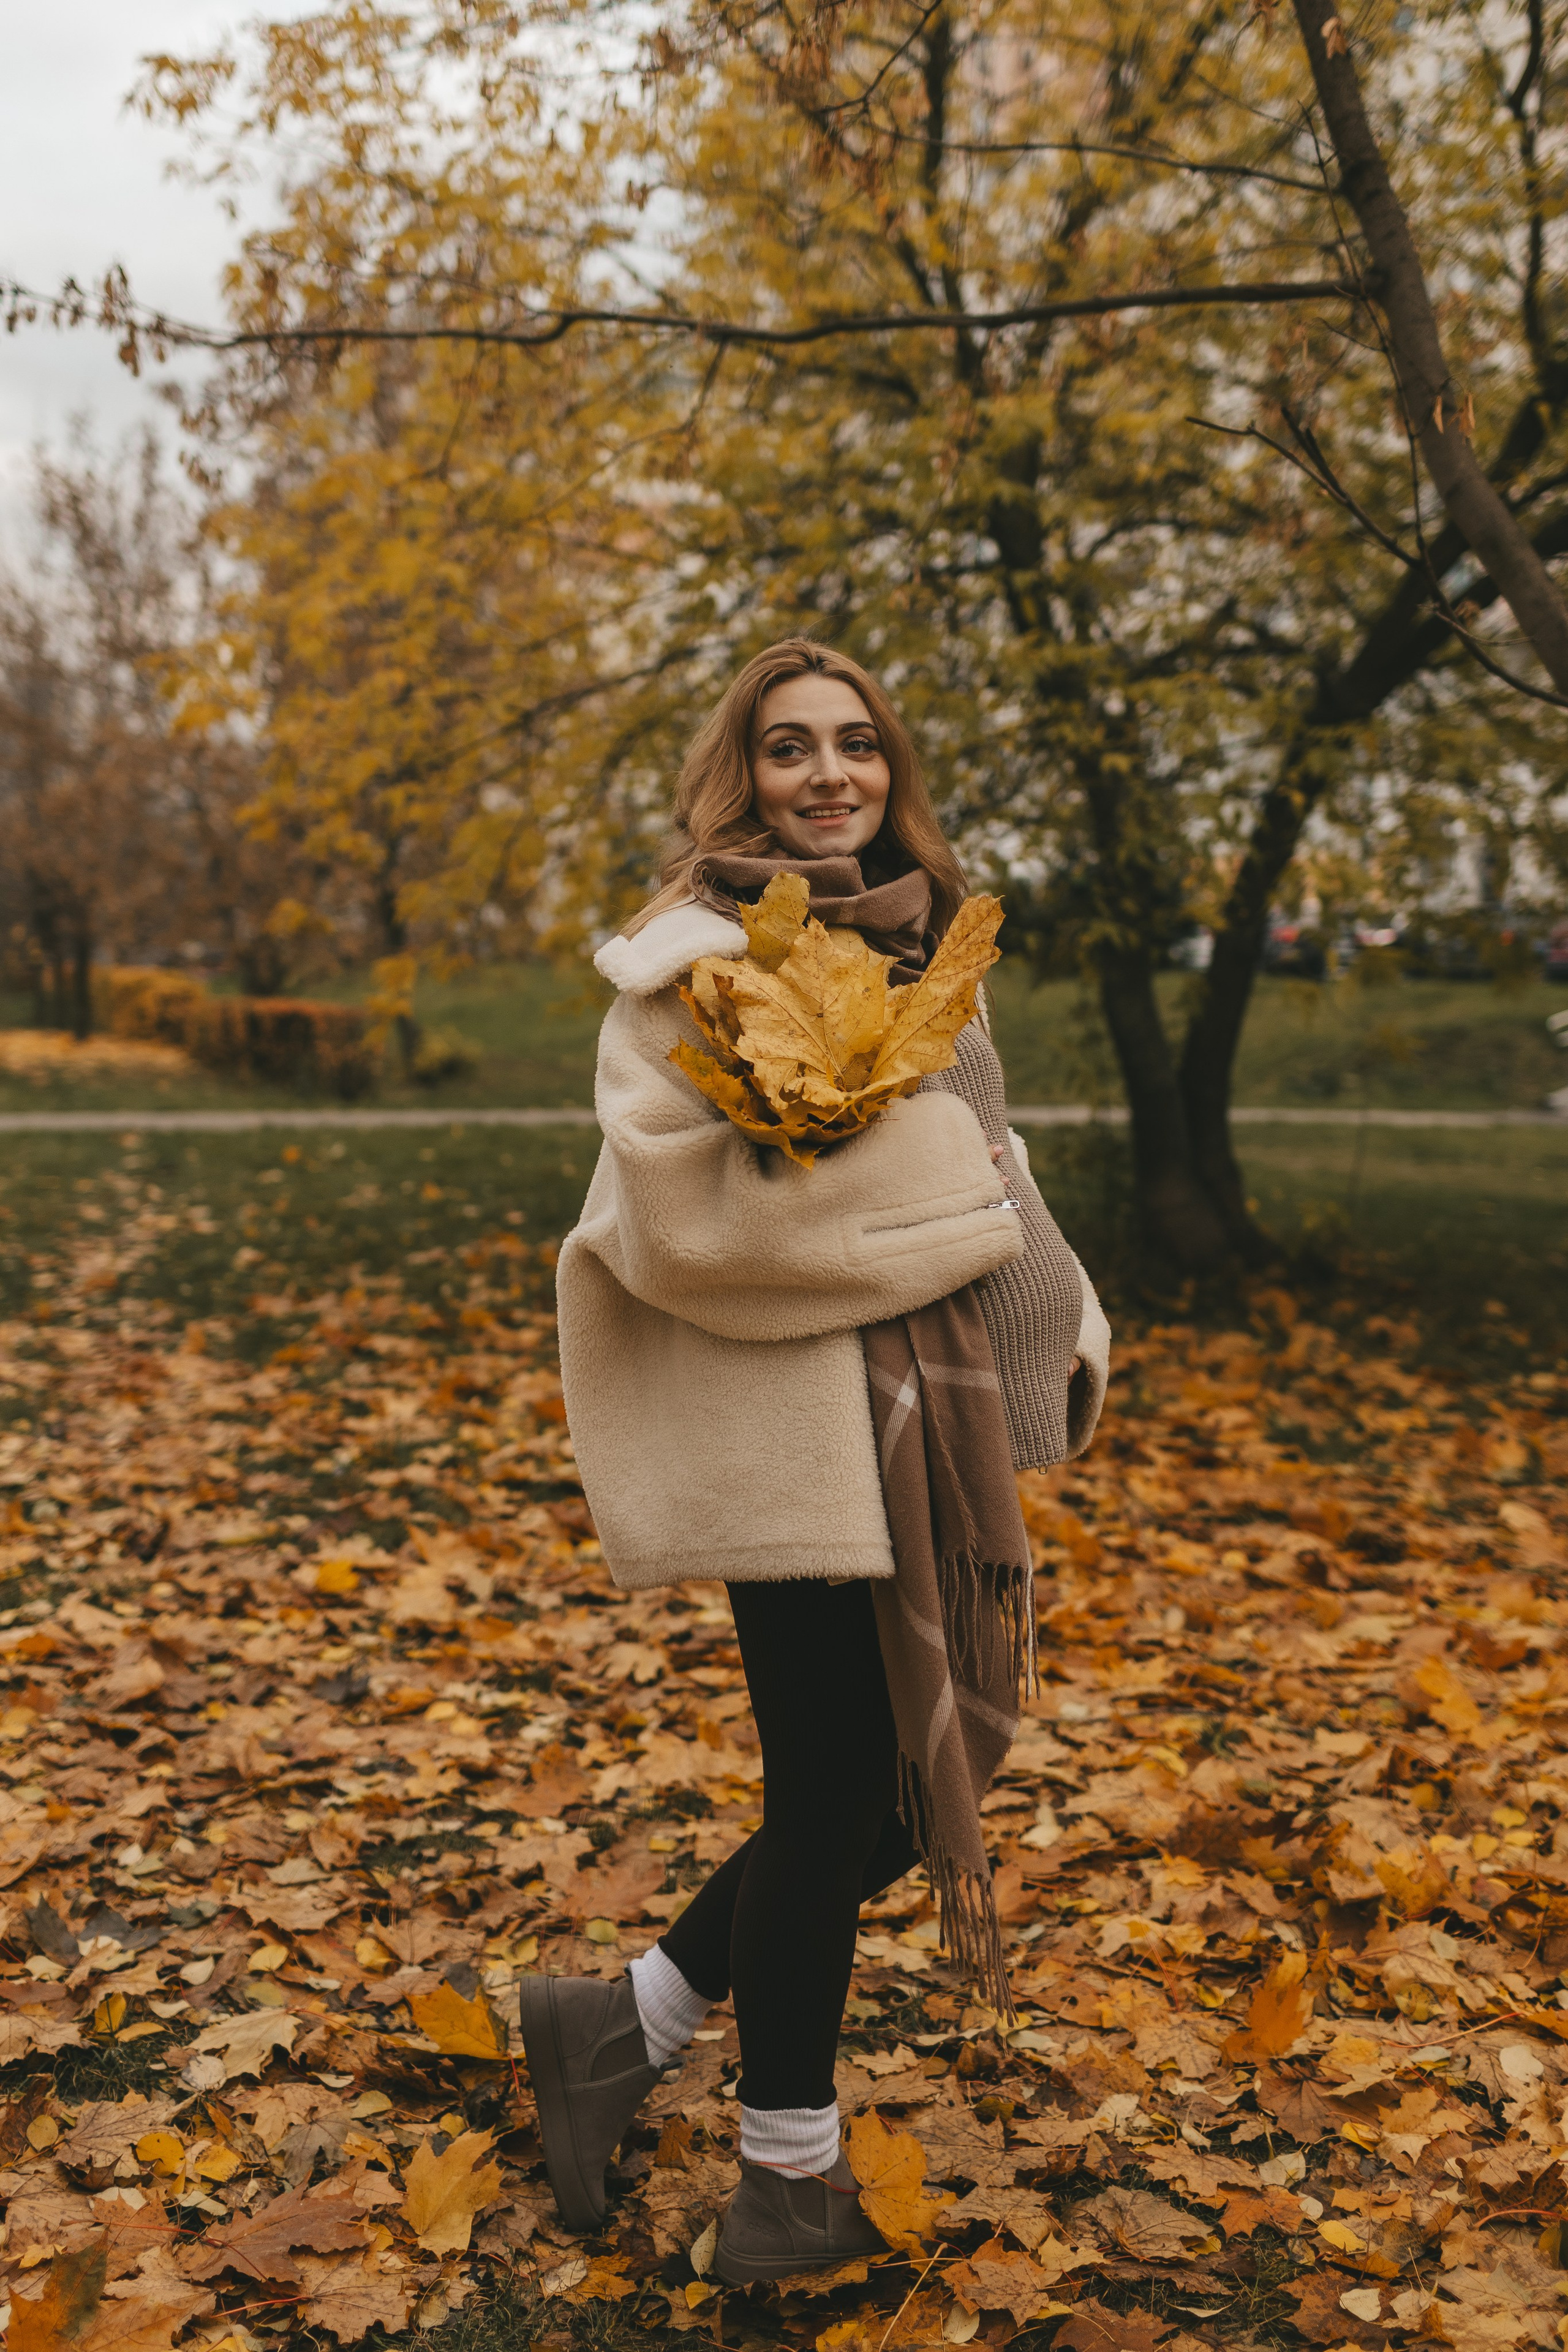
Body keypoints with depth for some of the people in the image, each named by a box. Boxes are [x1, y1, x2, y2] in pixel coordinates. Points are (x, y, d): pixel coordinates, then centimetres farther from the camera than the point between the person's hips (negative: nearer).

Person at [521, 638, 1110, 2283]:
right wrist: (935, 1192, -16)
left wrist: (1059, 1316, 10)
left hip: (931, 1417, 8)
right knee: (838, 1801, 3)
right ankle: (791, 2191, 26)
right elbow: (685, 1207, -21)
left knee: (919, 1772, 14)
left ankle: (629, 2024, 31)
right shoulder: (698, 954, -10)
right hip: (798, 1432, -8)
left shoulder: (915, 944, 14)